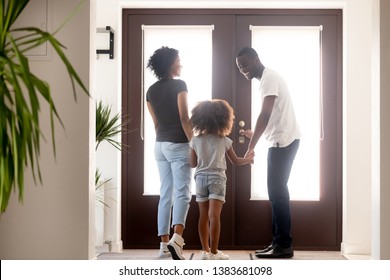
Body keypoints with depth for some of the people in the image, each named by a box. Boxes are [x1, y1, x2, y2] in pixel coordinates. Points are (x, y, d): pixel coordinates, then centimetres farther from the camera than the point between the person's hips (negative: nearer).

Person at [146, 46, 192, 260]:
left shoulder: (151, 90, 11)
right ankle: (176, 239, -28)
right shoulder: (179, 85, -7)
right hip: (178, 144, -6)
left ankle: (164, 244, 9)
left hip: (160, 145, 6)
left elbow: (156, 123, 14)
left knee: (165, 194, 9)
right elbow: (184, 118, -14)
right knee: (182, 193, -9)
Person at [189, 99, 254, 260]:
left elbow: (192, 164, 5)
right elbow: (235, 161, 6)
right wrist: (248, 159, 25)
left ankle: (205, 251, 13)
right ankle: (213, 252, -10)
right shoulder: (224, 141, -3)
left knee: (203, 216, 8)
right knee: (214, 215, -8)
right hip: (217, 178, -3)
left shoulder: (195, 140, 1)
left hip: (201, 178, 3)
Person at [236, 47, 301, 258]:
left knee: (277, 191, -9)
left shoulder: (269, 77, -12)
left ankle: (284, 245, -6)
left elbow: (265, 114, -22)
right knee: (277, 191, 10)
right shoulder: (267, 79, 19)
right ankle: (279, 242, 13)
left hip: (284, 141, -10)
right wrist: (254, 134, 22)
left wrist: (251, 146, -22)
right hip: (281, 141, 10)